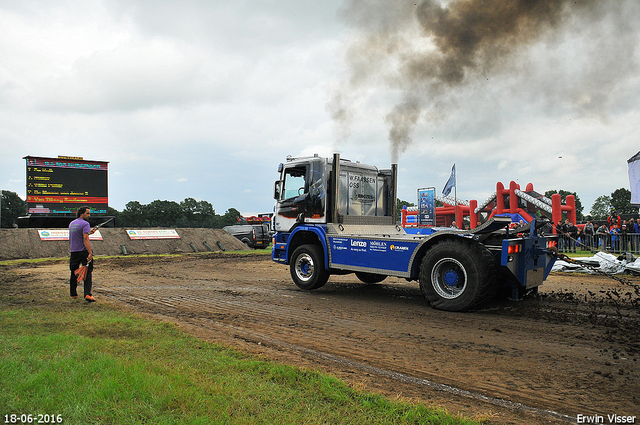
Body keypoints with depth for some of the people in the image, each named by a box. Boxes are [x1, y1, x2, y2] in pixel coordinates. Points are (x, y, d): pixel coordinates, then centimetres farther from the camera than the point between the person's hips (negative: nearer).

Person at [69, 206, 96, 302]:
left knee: (74, 273, 16)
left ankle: (73, 294, 25)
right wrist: (90, 253, -25)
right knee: (87, 273, -6)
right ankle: (87, 294, -16)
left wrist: (88, 232, 27)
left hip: (73, 252, 7)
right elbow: (85, 239, -20)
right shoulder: (85, 224, -10)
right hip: (84, 251, -7)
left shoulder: (71, 224, 14)